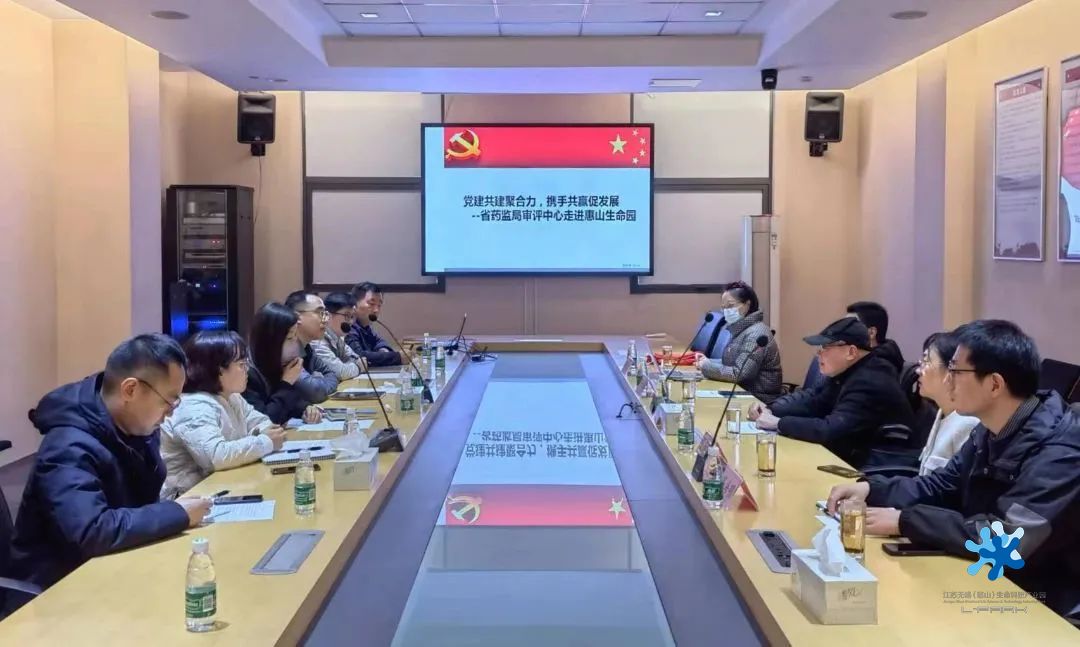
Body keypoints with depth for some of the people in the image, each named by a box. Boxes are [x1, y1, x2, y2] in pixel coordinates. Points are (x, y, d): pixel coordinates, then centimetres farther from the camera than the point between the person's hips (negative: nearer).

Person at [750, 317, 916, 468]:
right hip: (857, 457, 9)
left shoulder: (869, 384, -25)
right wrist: (771, 410, -6)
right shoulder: (848, 372, 6)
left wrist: (778, 423, -22)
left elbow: (829, 430, -31)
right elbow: (812, 399, 10)